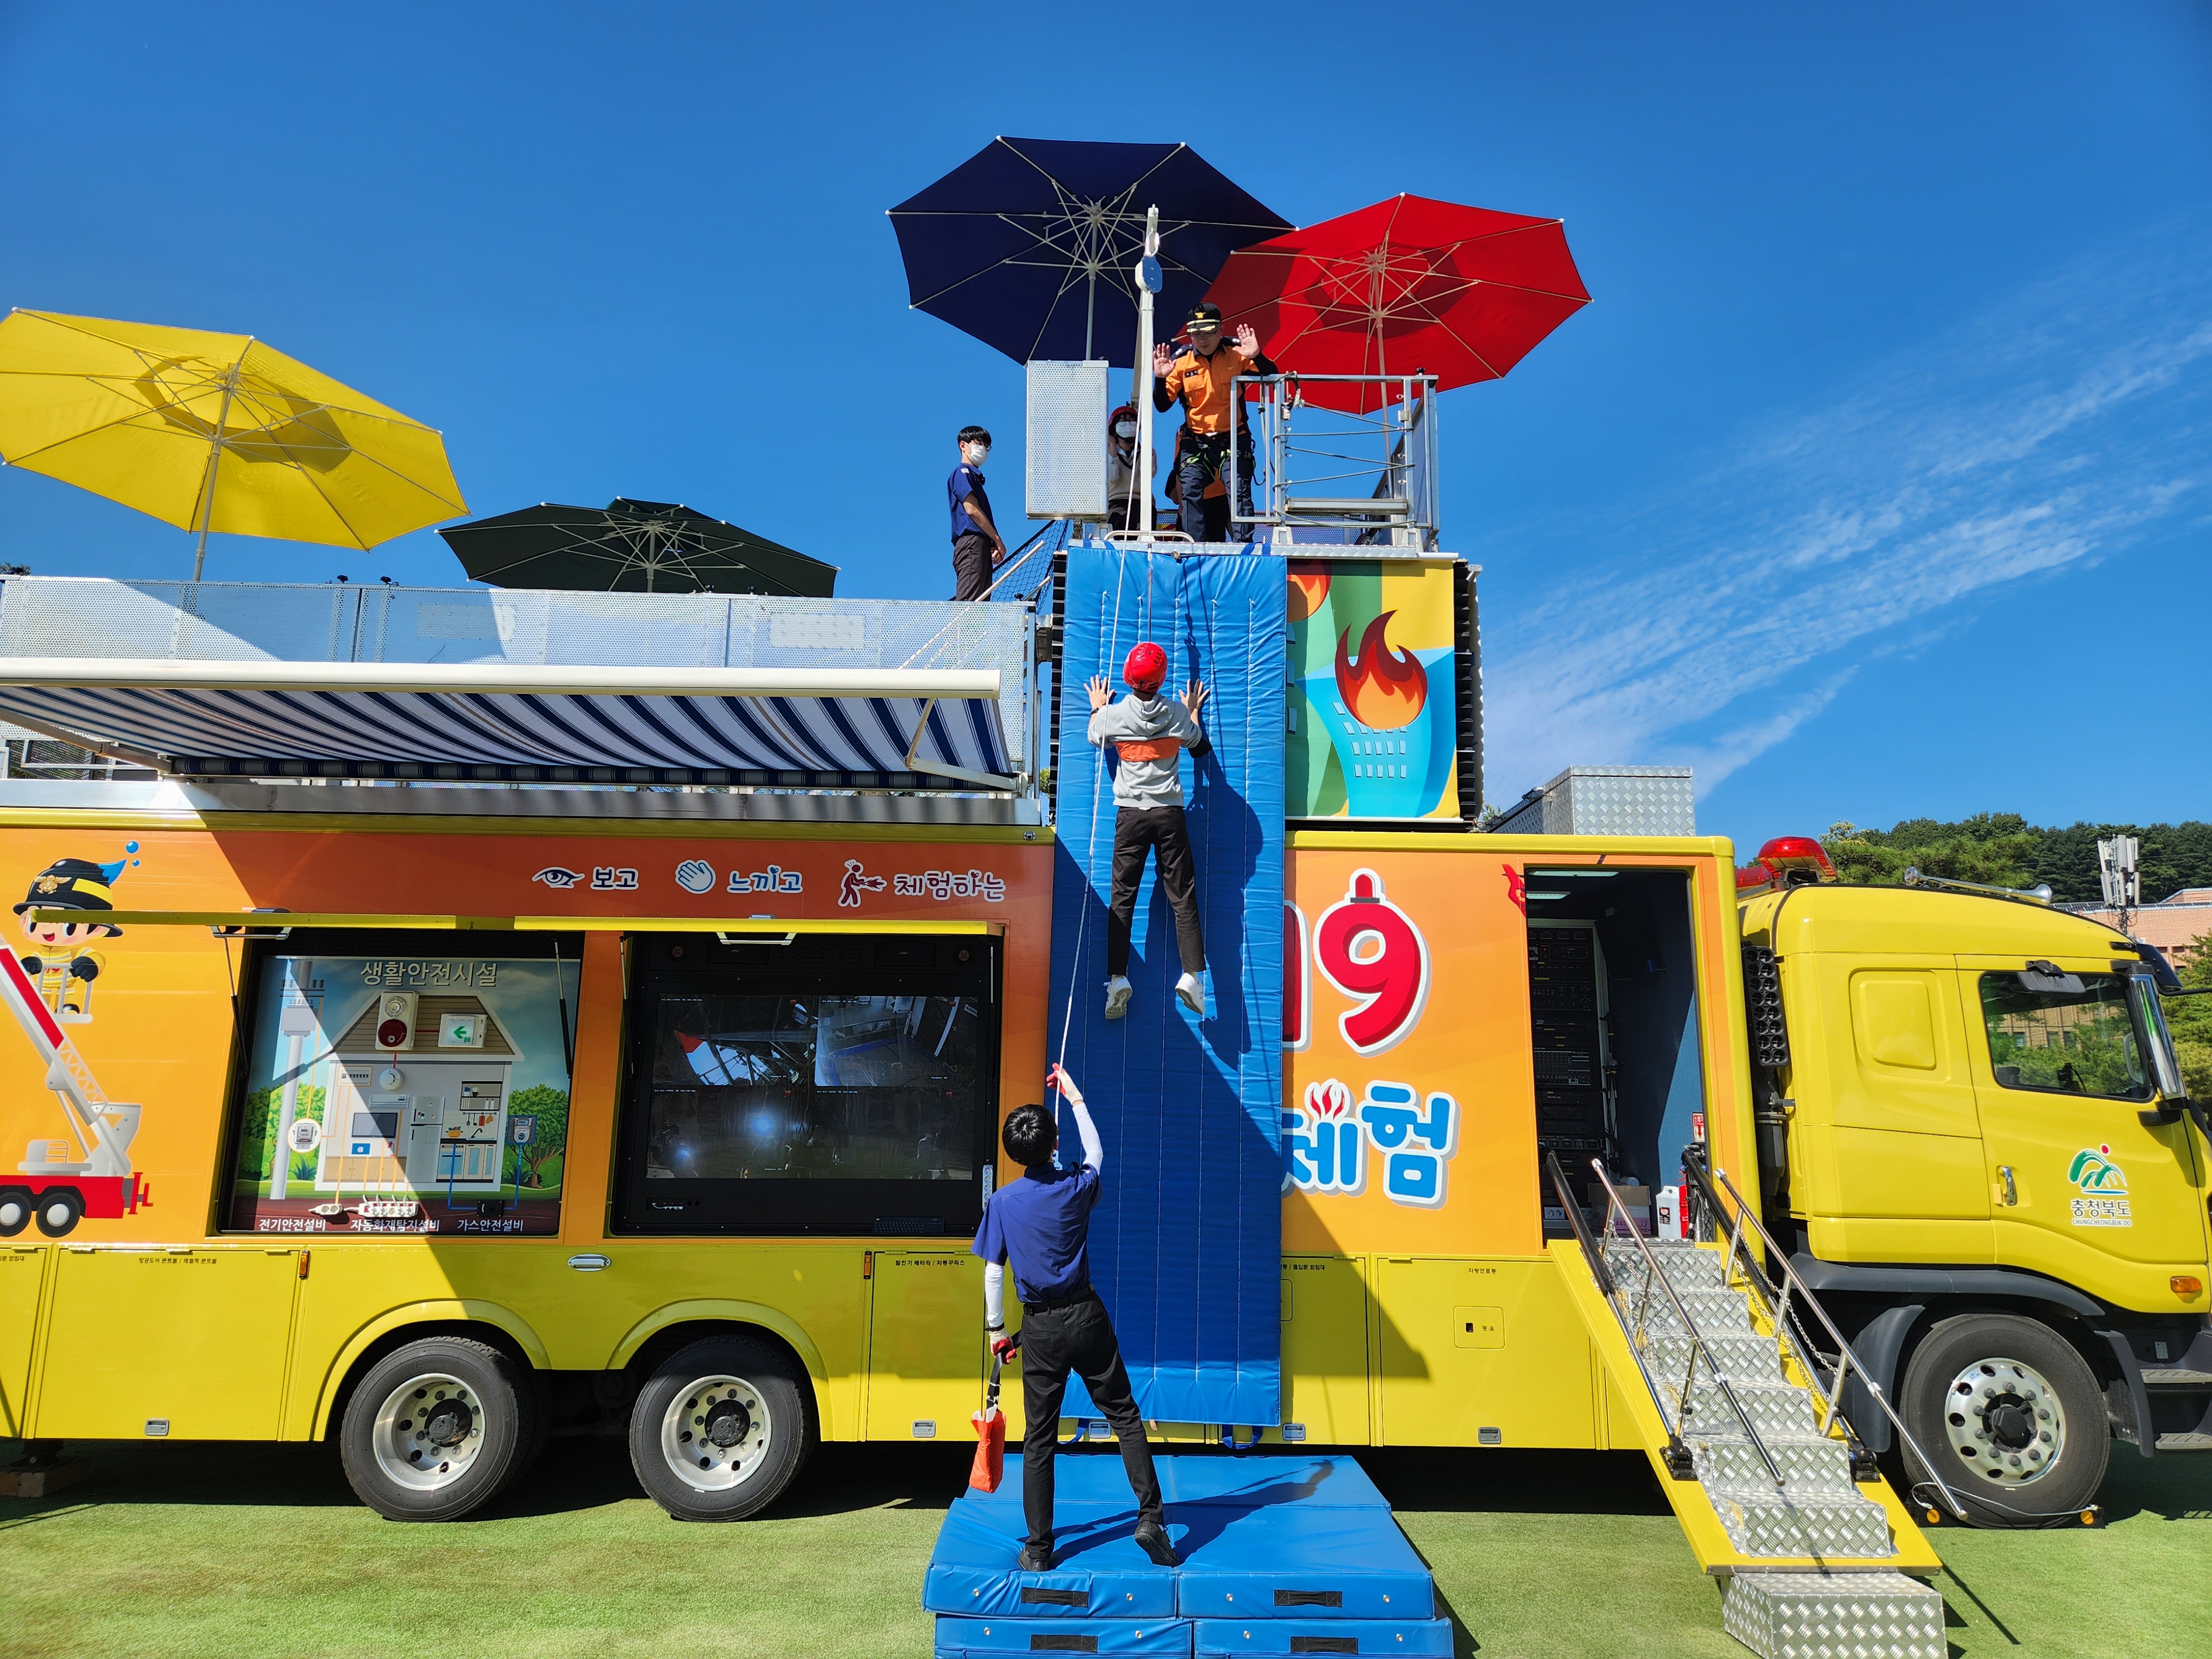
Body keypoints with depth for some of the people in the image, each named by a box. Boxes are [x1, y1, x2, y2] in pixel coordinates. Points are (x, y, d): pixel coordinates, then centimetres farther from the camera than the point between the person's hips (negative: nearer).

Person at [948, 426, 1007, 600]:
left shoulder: (975, 475, 26)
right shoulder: (963, 473, -1)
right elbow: (972, 510, -11)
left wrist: (995, 543, 4)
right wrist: (998, 539, -7)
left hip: (981, 547, 9)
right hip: (971, 545, -9)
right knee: (968, 605, -17)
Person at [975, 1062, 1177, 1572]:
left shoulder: (1002, 1202, -7)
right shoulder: (1076, 1188, -6)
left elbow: (993, 1272, -2)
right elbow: (1096, 1153, 17)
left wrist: (996, 1329, 10)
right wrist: (1075, 1097, 23)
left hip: (1040, 1329, 0)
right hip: (1085, 1318, 0)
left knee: (1039, 1439, 9)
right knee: (1125, 1417, 12)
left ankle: (1039, 1550, 15)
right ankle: (1150, 1517, 5)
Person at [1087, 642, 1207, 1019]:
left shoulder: (1115, 713, -3)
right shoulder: (1178, 712, -1)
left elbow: (1094, 737, 19)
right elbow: (1198, 744, 19)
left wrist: (1097, 708, 36)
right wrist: (1193, 711, 35)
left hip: (1130, 815, 0)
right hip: (1170, 814, 0)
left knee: (1122, 898, 3)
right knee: (1183, 898, 2)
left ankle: (1117, 978, -6)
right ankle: (1192, 974, -8)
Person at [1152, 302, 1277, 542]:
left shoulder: (1236, 355, -1)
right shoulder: (1181, 362, 2)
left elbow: (1272, 376, -7)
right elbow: (1163, 405, 1)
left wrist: (1257, 357, -25)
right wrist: (1160, 379, -17)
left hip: (1233, 441, -1)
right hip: (1195, 443, 2)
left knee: (1240, 493, -9)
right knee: (1191, 493, -8)